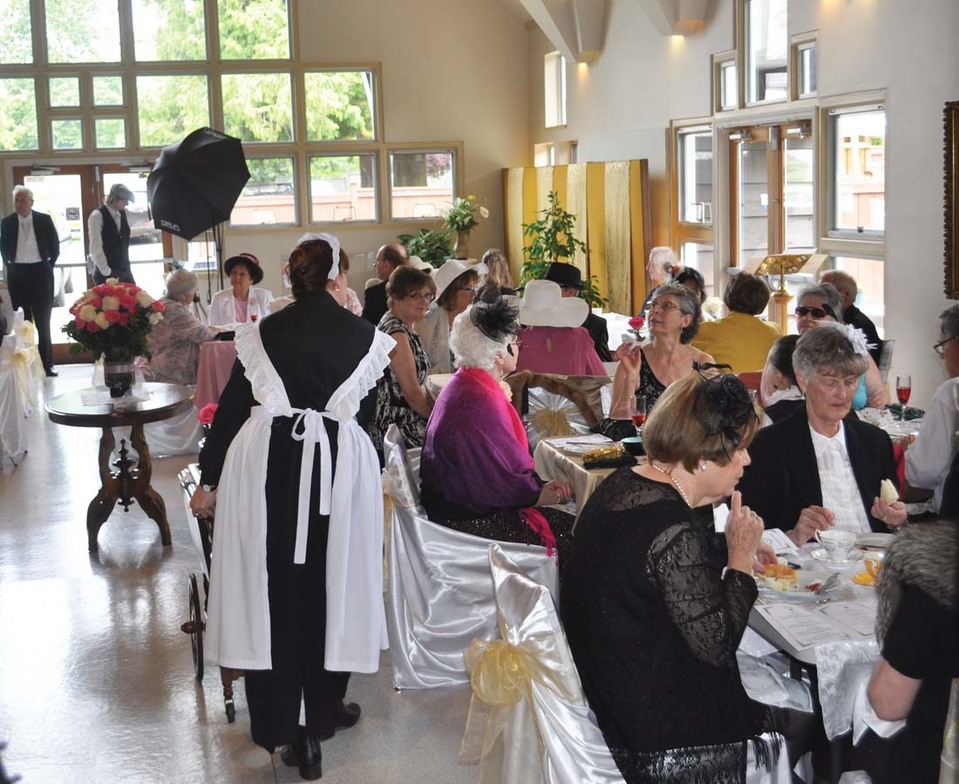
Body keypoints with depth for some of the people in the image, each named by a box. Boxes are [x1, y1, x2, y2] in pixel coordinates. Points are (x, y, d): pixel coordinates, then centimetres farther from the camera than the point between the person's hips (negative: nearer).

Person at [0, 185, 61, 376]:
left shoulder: (44, 220, -1)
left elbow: (55, 245, 5)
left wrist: (49, 265, 3)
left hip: (40, 272, -1)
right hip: (17, 274, 1)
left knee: (43, 321, 4)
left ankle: (47, 364, 11)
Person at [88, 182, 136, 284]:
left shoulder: (124, 214, 8)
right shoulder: (97, 216, -12)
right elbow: (96, 249, -15)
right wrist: (107, 273, -16)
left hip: (125, 271, 7)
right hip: (106, 274, -7)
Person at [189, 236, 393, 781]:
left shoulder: (263, 334, 3)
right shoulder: (363, 336, 1)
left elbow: (232, 408, 3)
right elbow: (365, 414, 9)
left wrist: (210, 481, 10)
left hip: (268, 466, 1)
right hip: (339, 466, 0)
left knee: (273, 587, 9)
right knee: (327, 586, 12)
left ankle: (278, 721, 16)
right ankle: (323, 711, 25)